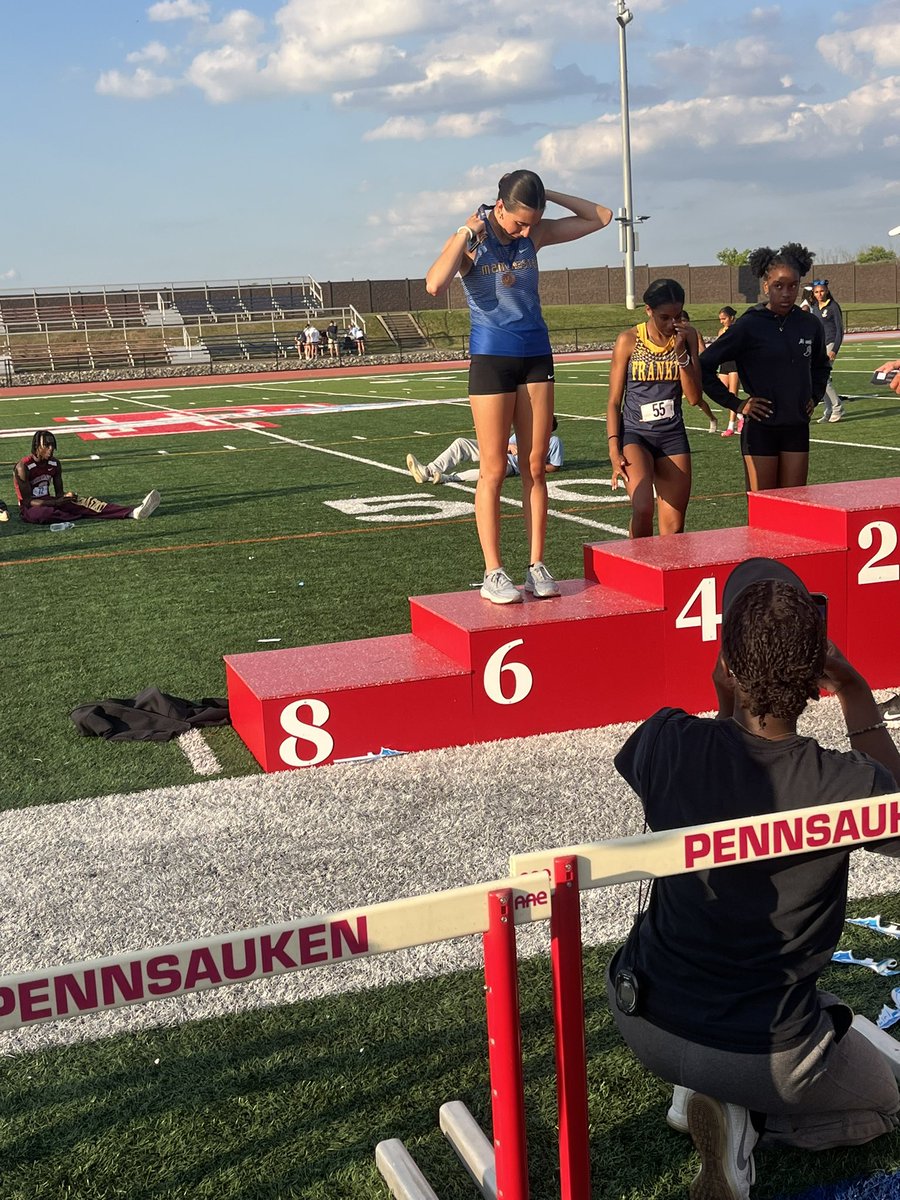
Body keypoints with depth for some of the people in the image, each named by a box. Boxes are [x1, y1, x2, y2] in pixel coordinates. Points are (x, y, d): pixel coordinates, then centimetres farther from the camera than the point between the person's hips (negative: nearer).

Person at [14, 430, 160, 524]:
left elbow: (59, 493, 9)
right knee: (45, 512, -43)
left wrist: (64, 497, -15)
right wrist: (57, 502, -28)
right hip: (29, 510, -5)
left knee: (86, 501, -18)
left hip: (48, 502, 5)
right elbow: (28, 500, -19)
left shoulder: (55, 464, 4)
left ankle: (133, 512, -36)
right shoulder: (23, 467, -16)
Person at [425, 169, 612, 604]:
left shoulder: (536, 234, 4)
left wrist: (548, 196, 0)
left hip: (536, 356, 4)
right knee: (493, 470, -3)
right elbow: (434, 285, -27)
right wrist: (467, 234, -19)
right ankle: (493, 573, 2)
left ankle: (537, 566, 9)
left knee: (535, 467, 4)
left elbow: (601, 217, 9)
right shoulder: (469, 240, -7)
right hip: (492, 357, -4)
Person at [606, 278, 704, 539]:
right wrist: (613, 448, -12)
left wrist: (681, 353, -12)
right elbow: (614, 401, -2)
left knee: (674, 530, 4)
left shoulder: (687, 336, 3)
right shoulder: (629, 340, -5)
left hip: (673, 436, 4)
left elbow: (694, 397, -1)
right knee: (643, 509, -26)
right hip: (635, 433, -3)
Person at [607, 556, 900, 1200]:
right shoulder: (845, 786, -26)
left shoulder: (669, 744, -20)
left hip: (645, 1024, 3)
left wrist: (726, 706, 6)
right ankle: (747, 1117, 1)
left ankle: (696, 1092, 15)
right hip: (763, 1054, -3)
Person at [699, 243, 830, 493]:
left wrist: (814, 396, 13)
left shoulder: (810, 325, 6)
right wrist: (735, 404, -9)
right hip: (761, 428, -4)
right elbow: (704, 365, -9)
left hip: (797, 428, 4)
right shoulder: (749, 326, -8)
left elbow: (821, 366, 27)